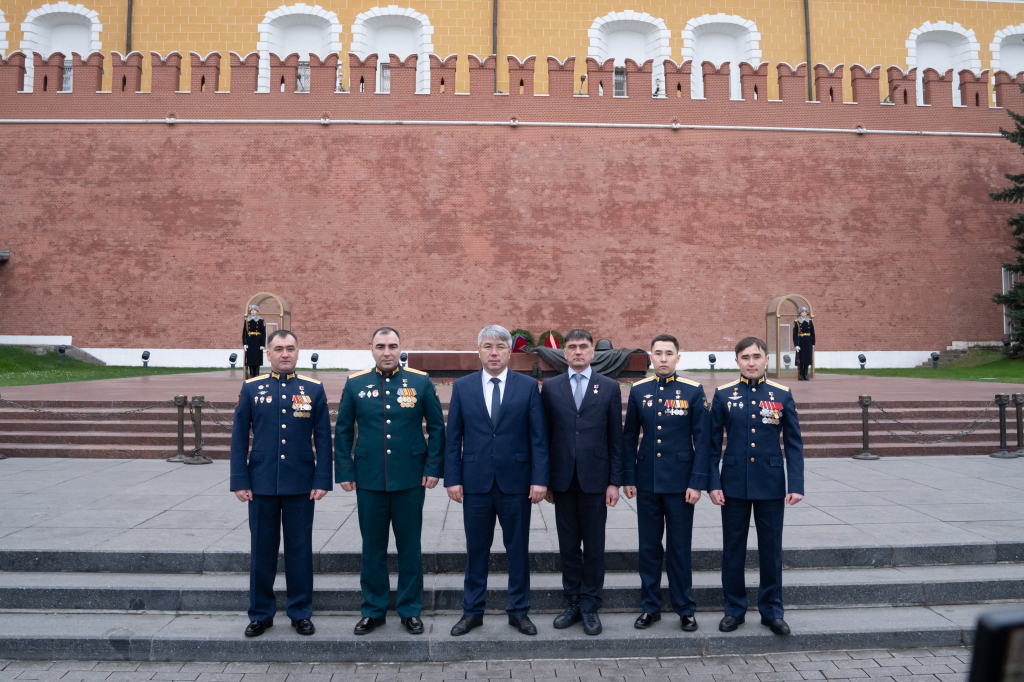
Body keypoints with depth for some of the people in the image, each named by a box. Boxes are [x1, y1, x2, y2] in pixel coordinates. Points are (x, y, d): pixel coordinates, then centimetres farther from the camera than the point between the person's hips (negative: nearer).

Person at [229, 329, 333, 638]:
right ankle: (261, 614, 25)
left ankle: (300, 613, 22)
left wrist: (322, 481, -4)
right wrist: (240, 481, -3)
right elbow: (239, 438, 3)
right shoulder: (251, 388, 3)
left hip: (301, 486, 0)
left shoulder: (314, 389, 2)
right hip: (261, 485, 1)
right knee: (262, 551, 10)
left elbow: (323, 439, 1)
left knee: (300, 550, 8)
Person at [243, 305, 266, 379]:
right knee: (250, 359, 1)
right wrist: (244, 344, -1)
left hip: (258, 343, -2)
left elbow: (263, 333, 1)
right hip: (250, 343, 2)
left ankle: (256, 375, 4)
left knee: (257, 359, -1)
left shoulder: (260, 321, 2)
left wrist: (262, 344, -5)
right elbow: (244, 332, 6)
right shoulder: (247, 321, 7)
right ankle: (251, 375, 6)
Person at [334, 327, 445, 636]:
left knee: (409, 547, 9)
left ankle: (410, 610, 23)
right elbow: (342, 431, 6)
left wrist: (433, 468, -3)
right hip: (369, 480, 1)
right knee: (372, 548, 11)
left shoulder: (421, 381, 0)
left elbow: (437, 427, 3)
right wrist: (345, 472, 0)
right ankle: (374, 610, 26)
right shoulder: (355, 384, 3)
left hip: (410, 480, -1)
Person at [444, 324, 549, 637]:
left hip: (515, 482, -1)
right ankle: (472, 611, 26)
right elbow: (453, 438, 4)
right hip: (475, 483, 1)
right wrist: (453, 479, -2)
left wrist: (539, 479, -8)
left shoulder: (528, 386, 0)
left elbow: (539, 438, -2)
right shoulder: (462, 387, 3)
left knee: (518, 549, 10)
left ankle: (519, 611, 26)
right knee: (476, 550, 11)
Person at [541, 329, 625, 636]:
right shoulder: (550, 387, 5)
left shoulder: (609, 387, 3)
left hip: (595, 480, -1)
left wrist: (615, 482, -3)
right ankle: (572, 603, 24)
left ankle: (590, 607, 19)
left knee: (594, 546, 6)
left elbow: (616, 438, 2)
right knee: (568, 545, 10)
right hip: (563, 480, 1)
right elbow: (545, 436, 6)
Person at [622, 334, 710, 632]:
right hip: (647, 483, 2)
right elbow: (629, 437, 7)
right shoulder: (638, 390, 4)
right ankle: (650, 607, 23)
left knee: (680, 547, 7)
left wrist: (697, 482, -9)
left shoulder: (693, 391, -3)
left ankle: (685, 609, 22)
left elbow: (701, 440, -4)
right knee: (649, 547, 10)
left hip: (680, 483, -2)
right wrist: (629, 478, 3)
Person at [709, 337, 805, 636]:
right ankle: (734, 609, 23)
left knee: (771, 549, 9)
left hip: (771, 485, 0)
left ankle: (772, 611, 25)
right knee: (733, 548, 8)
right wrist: (714, 483, -5)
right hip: (734, 484, 0)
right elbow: (713, 443, 1)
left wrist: (797, 485, -7)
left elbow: (794, 443, 1)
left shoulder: (782, 395, 0)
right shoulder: (723, 394, 0)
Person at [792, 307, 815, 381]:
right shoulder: (797, 322, -2)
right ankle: (801, 375, 5)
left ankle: (805, 375, 12)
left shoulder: (810, 321, 8)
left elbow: (813, 333, 11)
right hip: (801, 341, -3)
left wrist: (813, 343, 7)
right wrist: (796, 344, -11)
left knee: (807, 358, 4)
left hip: (808, 342, 3)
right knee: (801, 359, -2)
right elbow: (794, 334, -4)